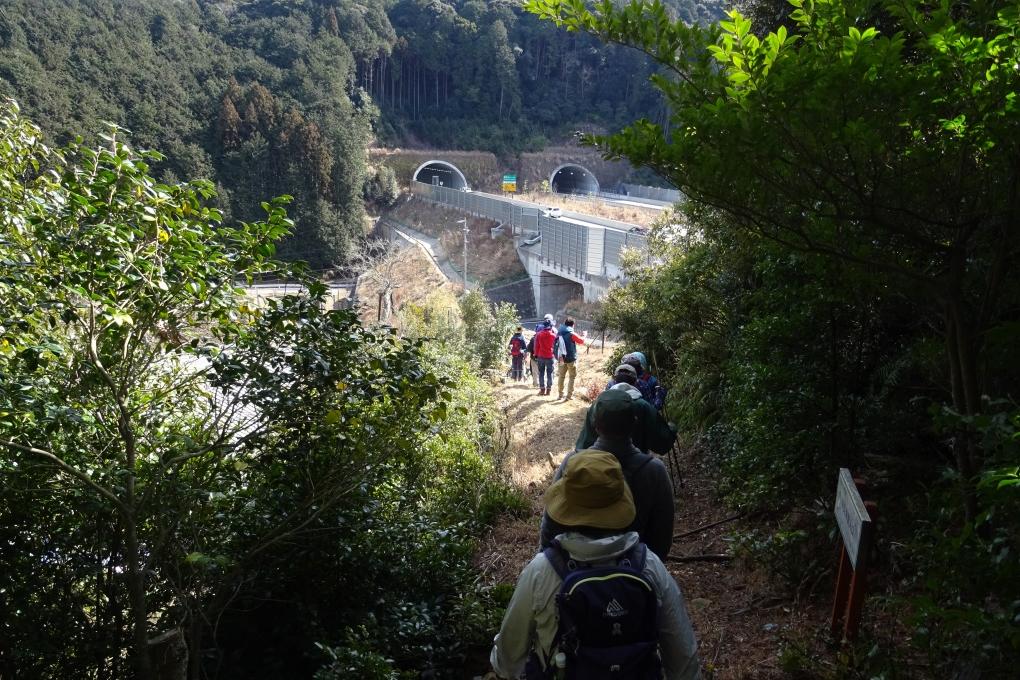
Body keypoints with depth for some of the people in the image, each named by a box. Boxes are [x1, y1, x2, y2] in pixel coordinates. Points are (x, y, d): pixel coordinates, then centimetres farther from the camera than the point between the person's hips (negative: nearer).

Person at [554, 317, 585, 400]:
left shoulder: (559, 334, 3)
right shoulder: (572, 334, -13)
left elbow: (556, 345, 9)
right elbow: (581, 341, -2)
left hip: (561, 358, 5)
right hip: (571, 359, -5)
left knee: (561, 376, 13)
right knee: (572, 377, 6)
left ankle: (560, 394, 16)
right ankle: (569, 395, 2)